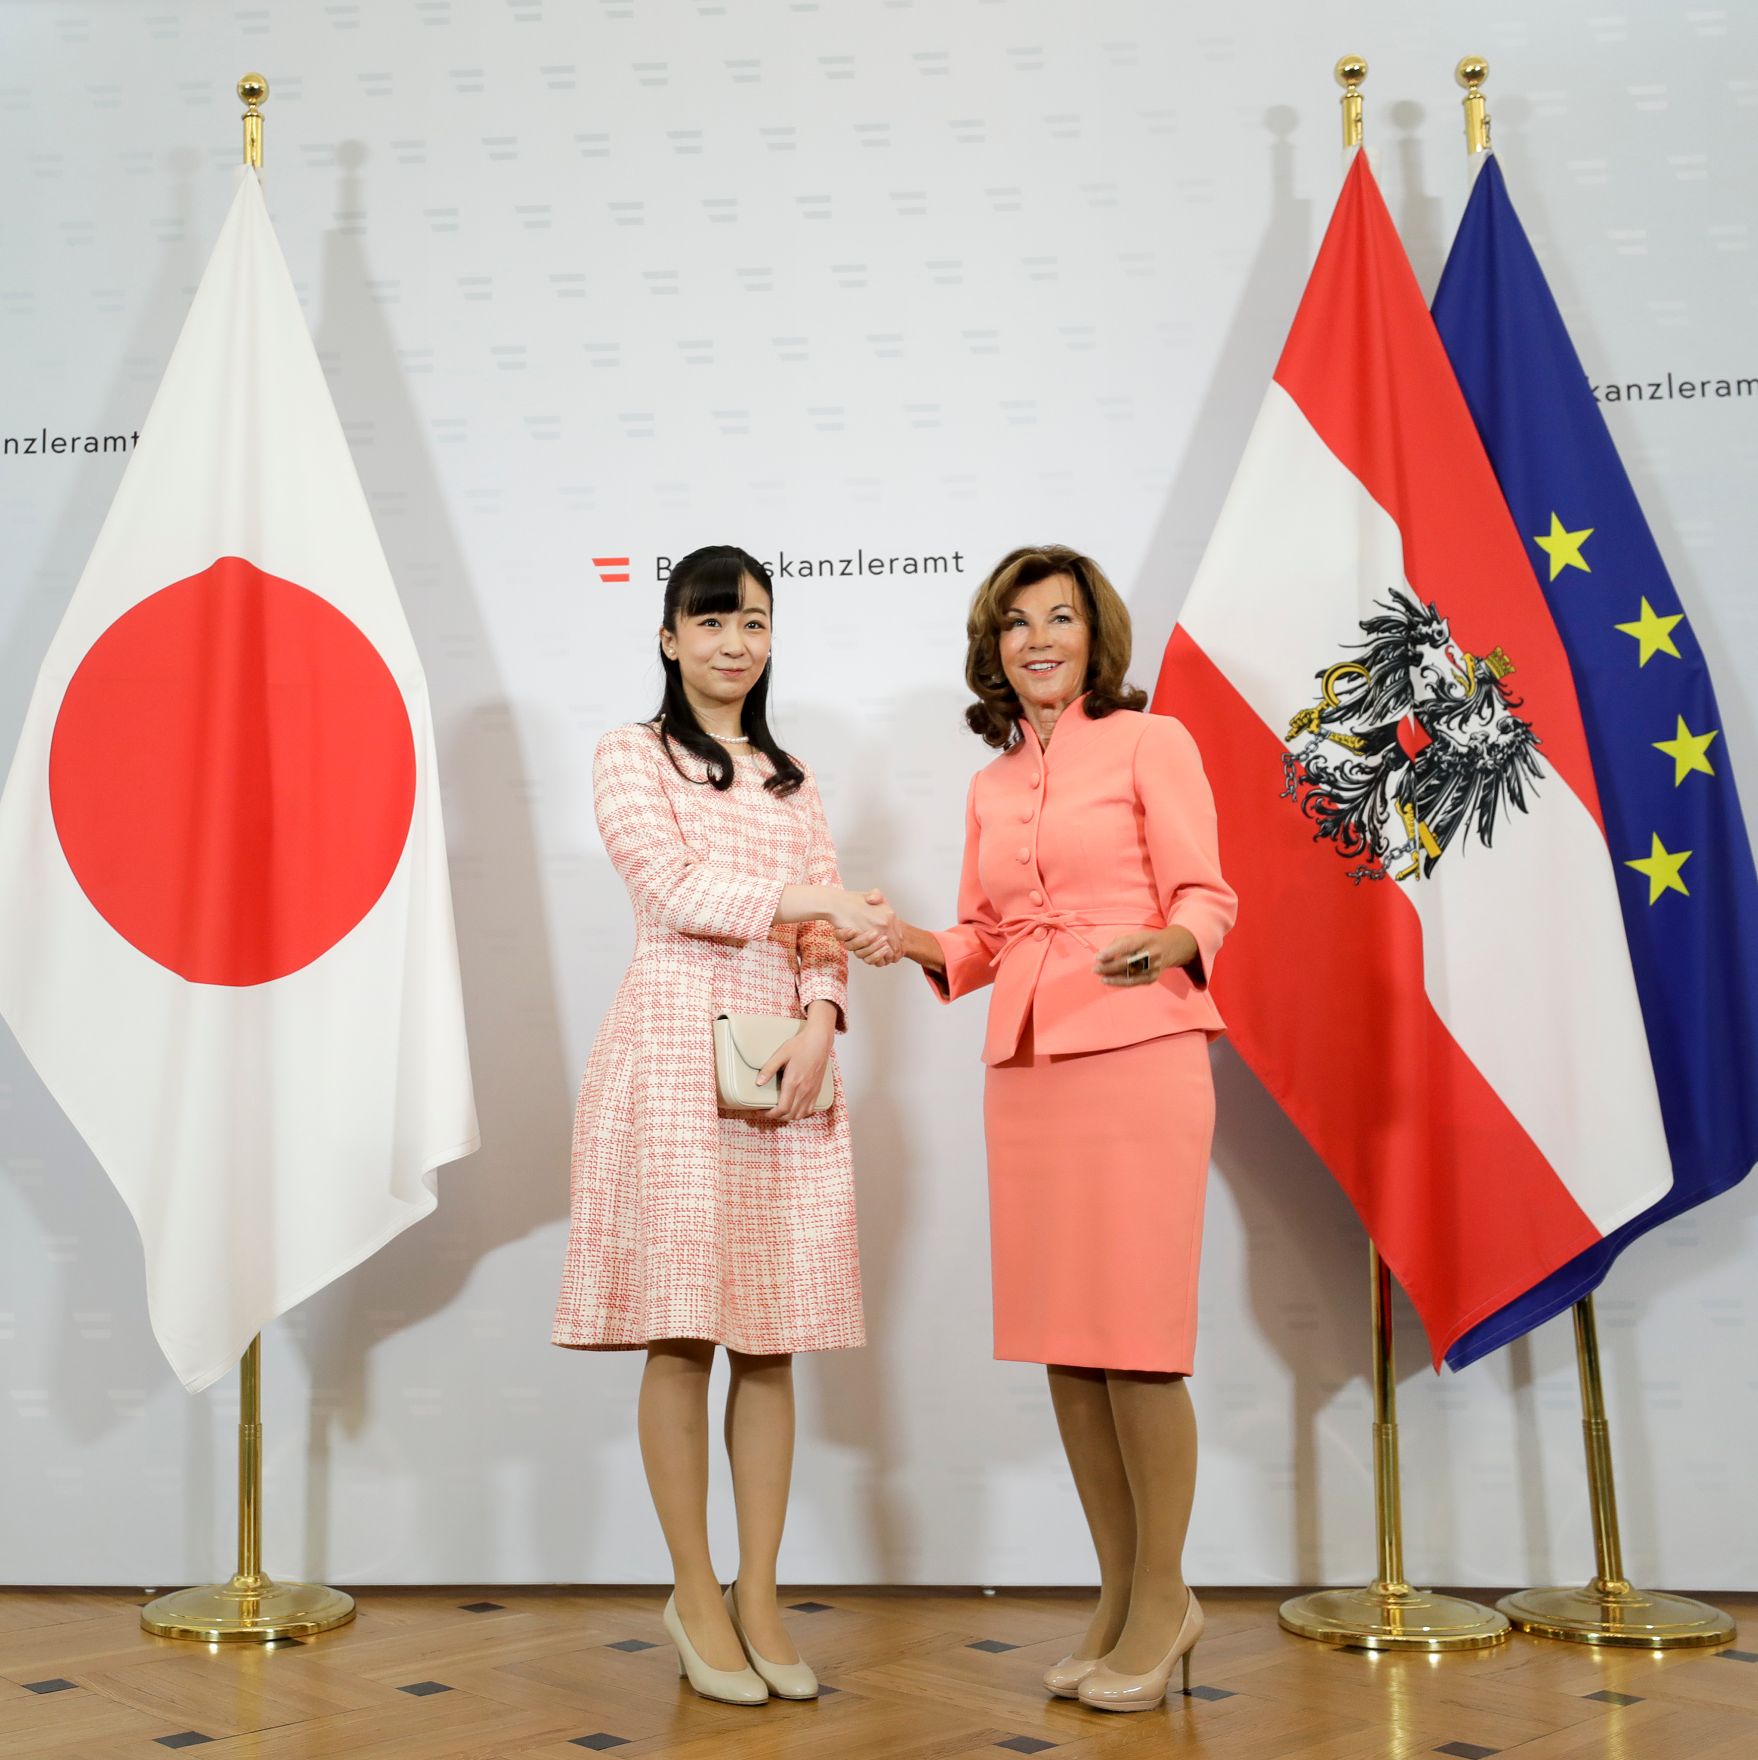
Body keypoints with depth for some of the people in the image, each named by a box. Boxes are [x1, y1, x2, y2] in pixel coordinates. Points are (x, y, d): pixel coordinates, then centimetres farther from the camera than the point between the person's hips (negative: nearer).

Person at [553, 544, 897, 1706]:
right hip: (676, 1046, -4)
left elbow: (829, 930, 11)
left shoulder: (793, 779, 20)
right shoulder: (631, 757, 7)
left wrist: (821, 1024, -6)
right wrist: (809, 901, -12)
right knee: (684, 1329, -3)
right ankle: (696, 1595, 10)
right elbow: (672, 886, -8)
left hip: (786, 1057, 4)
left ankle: (759, 1594, 12)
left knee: (773, 1331, 3)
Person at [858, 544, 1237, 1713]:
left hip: (1136, 1054, -5)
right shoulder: (993, 787, 18)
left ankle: (1163, 1600, 12)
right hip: (1026, 1066, 6)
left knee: (1135, 1337, -4)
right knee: (1062, 1342, 7)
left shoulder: (1150, 742, 2)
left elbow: (1206, 896, -5)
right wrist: (919, 947, 0)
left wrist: (1168, 944, -26)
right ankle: (1121, 1597, 19)